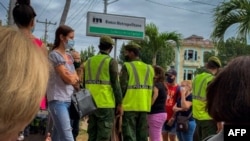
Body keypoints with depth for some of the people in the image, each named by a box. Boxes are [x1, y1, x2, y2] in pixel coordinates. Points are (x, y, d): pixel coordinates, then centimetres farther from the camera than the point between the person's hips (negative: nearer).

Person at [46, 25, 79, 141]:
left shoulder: (69, 56, 15)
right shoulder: (55, 55, -9)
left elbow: (76, 80, 13)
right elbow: (68, 78, -14)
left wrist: (72, 77, -6)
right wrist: (75, 77, 6)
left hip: (69, 100, 8)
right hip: (58, 100, -8)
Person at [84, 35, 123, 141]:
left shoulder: (89, 61, 12)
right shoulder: (111, 61, -6)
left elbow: (85, 83, 14)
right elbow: (115, 84, -10)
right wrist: (119, 104, -5)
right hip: (106, 104, -6)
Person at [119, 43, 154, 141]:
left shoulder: (127, 66, -5)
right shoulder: (149, 68, 12)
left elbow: (122, 87, -11)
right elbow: (151, 88, 11)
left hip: (129, 106, -5)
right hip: (144, 107, 5)